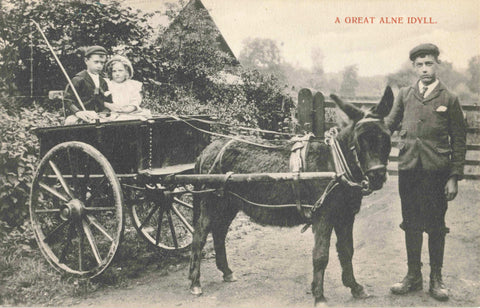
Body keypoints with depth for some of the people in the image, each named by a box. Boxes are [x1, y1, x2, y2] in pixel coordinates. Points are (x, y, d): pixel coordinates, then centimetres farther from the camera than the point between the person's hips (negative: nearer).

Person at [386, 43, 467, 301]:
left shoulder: (449, 100, 1)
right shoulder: (404, 95, 9)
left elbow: (459, 141, 1)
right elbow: (389, 125, 12)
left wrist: (454, 177, -5)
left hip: (437, 172, -2)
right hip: (408, 170, 2)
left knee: (436, 226, 5)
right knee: (411, 225, 10)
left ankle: (436, 279, 19)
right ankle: (413, 277, 22)